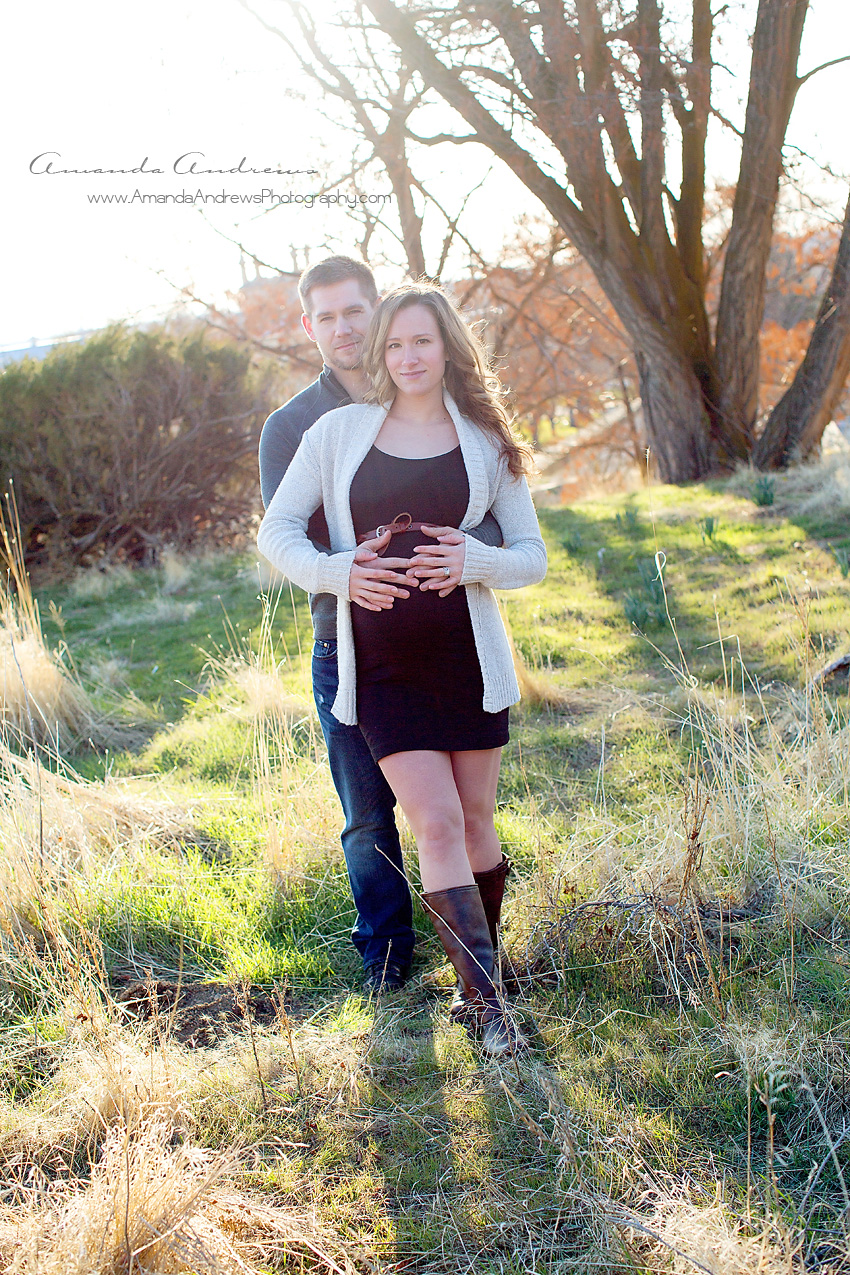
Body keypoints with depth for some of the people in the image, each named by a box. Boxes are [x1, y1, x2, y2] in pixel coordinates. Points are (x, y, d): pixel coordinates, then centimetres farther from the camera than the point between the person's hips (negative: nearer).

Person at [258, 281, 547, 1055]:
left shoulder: (485, 444, 5)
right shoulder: (340, 433, 3)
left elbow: (532, 556, 6)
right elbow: (277, 531, 4)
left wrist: (472, 562, -16)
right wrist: (338, 572, -15)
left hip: (467, 658, 2)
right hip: (381, 667, -1)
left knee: (475, 820, 9)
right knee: (436, 824, -9)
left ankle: (478, 977, 27)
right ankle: (486, 999, -2)